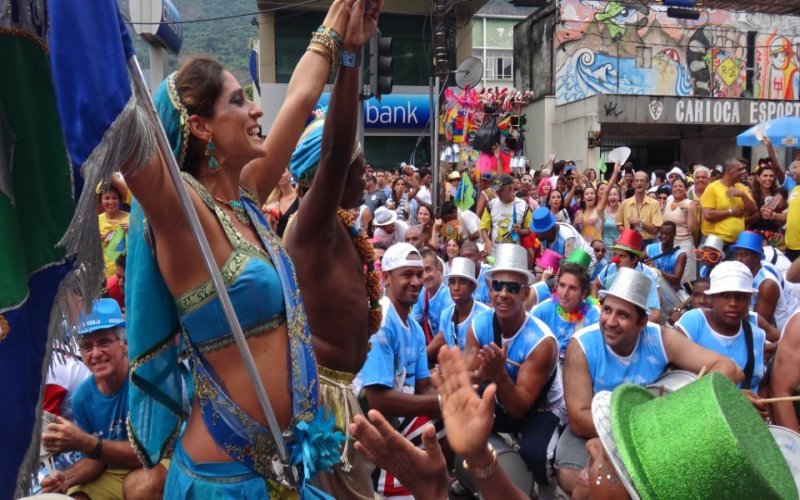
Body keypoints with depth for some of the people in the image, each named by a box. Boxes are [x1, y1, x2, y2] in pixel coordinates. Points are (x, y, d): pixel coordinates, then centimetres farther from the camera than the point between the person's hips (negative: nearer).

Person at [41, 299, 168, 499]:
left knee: (141, 484, -34)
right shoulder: (82, 397, -3)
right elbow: (94, 458, 7)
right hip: (114, 474, 5)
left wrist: (85, 443, -29)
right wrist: (67, 478, -15)